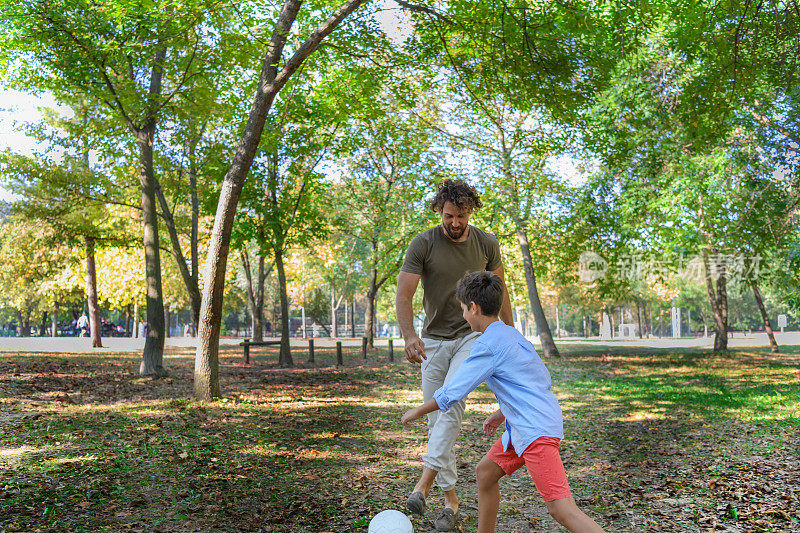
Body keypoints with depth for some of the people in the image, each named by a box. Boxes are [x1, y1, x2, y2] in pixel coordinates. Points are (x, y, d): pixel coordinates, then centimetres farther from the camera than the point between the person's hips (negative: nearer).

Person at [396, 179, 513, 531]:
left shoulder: (486, 244, 1)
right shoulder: (422, 244, -7)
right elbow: (404, 294, -11)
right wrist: (409, 336, -28)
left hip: (473, 335, 0)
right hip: (433, 340, 1)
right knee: (437, 419, 2)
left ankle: (424, 481, -27)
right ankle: (450, 498, 13)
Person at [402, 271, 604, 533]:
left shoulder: (487, 345, -14)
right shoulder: (513, 335, 14)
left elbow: (452, 394, -13)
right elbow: (543, 380, 23)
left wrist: (416, 412, 3)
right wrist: (502, 413, 27)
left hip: (536, 431, -10)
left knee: (562, 509, -14)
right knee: (485, 472, 20)